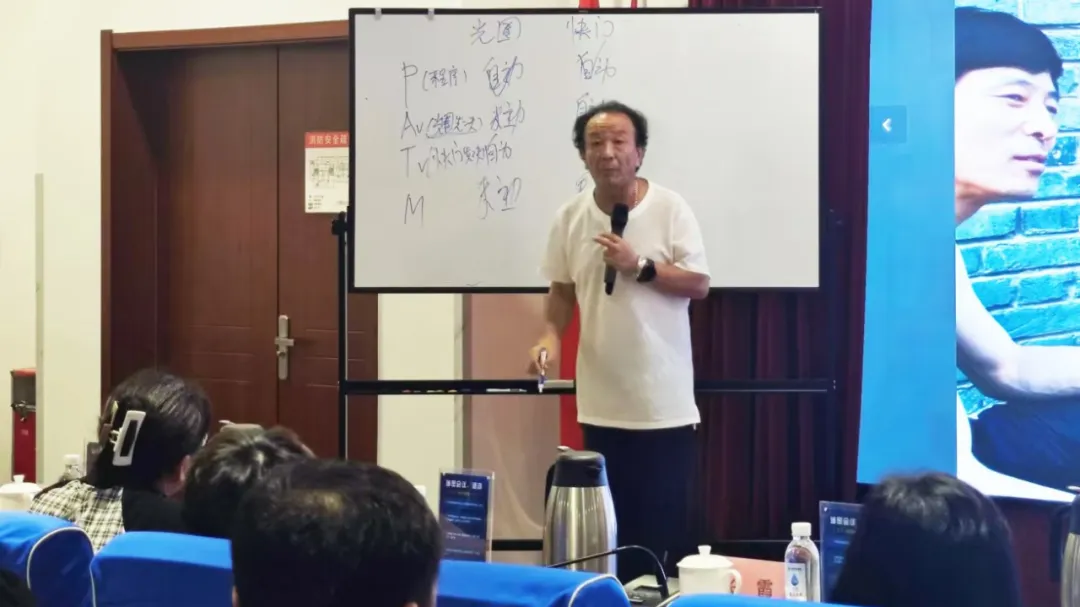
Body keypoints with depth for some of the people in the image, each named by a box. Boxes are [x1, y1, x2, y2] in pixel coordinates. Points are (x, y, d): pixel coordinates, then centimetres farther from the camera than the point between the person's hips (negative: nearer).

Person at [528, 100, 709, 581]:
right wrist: (551, 336, -6)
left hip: (665, 401, -3)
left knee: (665, 520, 2)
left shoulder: (670, 208, -7)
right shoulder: (570, 217, 2)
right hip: (601, 402, 3)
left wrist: (640, 266, -18)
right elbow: (562, 288, 11)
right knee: (609, 521, 11)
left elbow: (699, 284, -7)